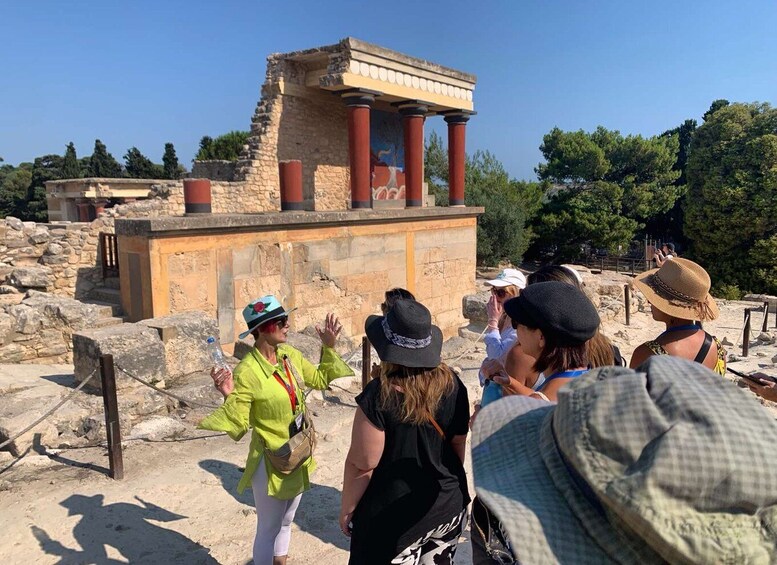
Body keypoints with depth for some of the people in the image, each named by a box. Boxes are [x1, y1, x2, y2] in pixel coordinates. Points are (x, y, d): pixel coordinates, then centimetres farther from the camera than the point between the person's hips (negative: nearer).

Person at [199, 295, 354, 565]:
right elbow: (238, 423, -21)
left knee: (286, 522, 27)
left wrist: (329, 347, 2)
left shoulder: (290, 354, -4)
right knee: (268, 528, 13)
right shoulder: (247, 372, -24)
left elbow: (320, 379, 10)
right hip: (271, 463, -7)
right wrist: (229, 397, -38)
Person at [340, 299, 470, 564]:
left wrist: (346, 509, -3)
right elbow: (459, 443, 3)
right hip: (449, 505, 5)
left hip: (395, 518, -5)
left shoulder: (378, 396, -24)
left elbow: (362, 464, -18)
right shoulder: (453, 383, -9)